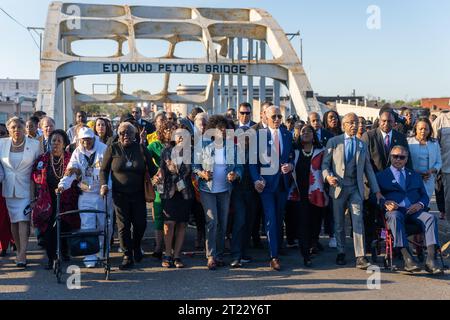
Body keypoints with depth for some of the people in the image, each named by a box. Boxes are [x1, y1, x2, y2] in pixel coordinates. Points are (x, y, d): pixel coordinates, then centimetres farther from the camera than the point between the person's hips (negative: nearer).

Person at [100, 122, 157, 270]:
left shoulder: (141, 149, 4)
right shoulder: (112, 149, 2)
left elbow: (152, 169, 5)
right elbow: (104, 170, 4)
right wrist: (104, 185, -8)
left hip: (138, 194, 1)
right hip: (120, 195, -1)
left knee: (140, 224, 5)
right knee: (123, 226, 1)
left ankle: (136, 247, 34)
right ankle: (127, 256, 12)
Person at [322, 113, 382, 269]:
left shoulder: (362, 145, 14)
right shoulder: (333, 142, 5)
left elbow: (368, 169, 14)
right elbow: (325, 163, 2)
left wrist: (376, 190, 9)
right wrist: (328, 176, -19)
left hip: (356, 188, 1)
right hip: (338, 187, -1)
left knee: (358, 221, -10)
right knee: (339, 223, 8)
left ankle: (360, 257, -12)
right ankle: (341, 253, 22)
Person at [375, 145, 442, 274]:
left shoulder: (415, 175, 28)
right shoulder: (381, 176, 18)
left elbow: (425, 196, 21)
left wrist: (420, 204, -3)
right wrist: (385, 203, -15)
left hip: (413, 211, 3)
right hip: (395, 210, -3)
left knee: (431, 217, -28)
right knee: (395, 217, -38)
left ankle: (430, 260, -36)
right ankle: (407, 259, -44)